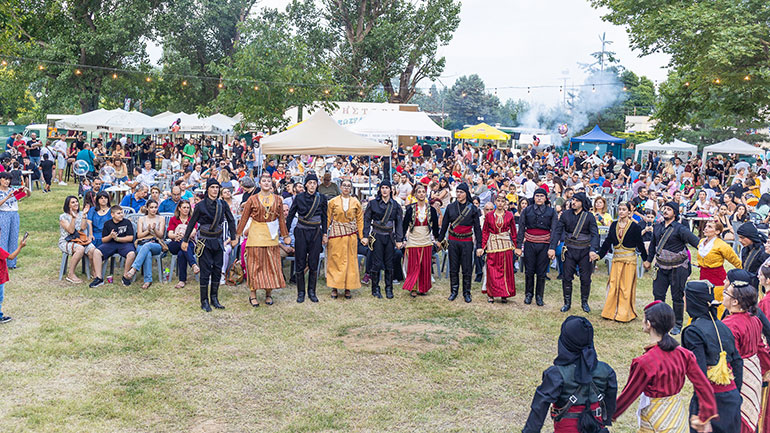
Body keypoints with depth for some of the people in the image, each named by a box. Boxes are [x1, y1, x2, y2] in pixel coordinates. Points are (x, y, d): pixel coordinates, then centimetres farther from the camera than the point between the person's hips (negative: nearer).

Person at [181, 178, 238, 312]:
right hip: (205, 241, -4)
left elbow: (231, 221, 12)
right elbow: (191, 223, 1)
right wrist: (185, 240, 2)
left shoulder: (222, 205, 2)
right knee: (205, 271, -3)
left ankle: (214, 299, 16)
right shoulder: (200, 206, -7)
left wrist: (233, 238, 10)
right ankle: (204, 301, 4)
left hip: (218, 241, 4)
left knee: (217, 269, 6)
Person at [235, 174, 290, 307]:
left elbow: (281, 218, 13)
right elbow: (244, 218, 3)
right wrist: (237, 235, 2)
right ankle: (253, 294, 5)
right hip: (256, 233, -3)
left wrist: (285, 235, 14)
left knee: (271, 263, 5)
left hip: (272, 235, 3)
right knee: (255, 263, -1)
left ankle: (268, 294, 15)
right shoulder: (252, 199, 0)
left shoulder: (277, 199, 8)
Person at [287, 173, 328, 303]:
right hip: (301, 232, -1)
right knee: (300, 264, 1)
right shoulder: (299, 198, -2)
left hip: (316, 233, 1)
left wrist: (324, 234, 7)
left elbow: (324, 217, 9)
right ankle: (301, 292, 11)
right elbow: (290, 215, 4)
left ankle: (312, 292, 14)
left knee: (313, 264, 2)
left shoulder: (321, 198, 1)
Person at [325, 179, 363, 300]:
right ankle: (334, 288, 6)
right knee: (335, 260, -1)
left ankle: (348, 287, 9)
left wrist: (361, 236, 2)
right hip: (336, 233, -1)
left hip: (351, 234, 1)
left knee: (350, 261, 2)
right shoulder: (333, 201, 4)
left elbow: (360, 220, 7)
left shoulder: (356, 202, 7)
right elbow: (328, 218, 6)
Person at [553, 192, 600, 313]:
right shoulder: (565, 214, 0)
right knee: (567, 277, 3)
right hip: (569, 250, 1)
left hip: (585, 251, -1)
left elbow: (595, 234, -9)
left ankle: (584, 302, 23)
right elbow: (558, 231, 2)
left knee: (585, 278, 5)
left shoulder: (589, 216, -5)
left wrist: (593, 250, -22)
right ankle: (567, 303, 16)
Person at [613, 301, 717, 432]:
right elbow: (703, 386, -2)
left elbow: (629, 394, -14)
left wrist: (611, 415, 0)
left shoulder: (645, 362, -25)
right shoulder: (684, 354, -7)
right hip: (679, 417, 6)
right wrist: (705, 417, 8)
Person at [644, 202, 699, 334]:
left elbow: (694, 240, -20)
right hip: (661, 267, 5)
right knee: (658, 295, 7)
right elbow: (653, 244, 20)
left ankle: (678, 324, 15)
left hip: (677, 268, -5)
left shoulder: (680, 229, -12)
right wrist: (649, 260, 25)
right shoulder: (658, 227, 7)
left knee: (677, 297, 3)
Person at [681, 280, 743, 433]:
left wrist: (702, 408, -16)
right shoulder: (722, 326, 6)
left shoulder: (693, 331, -15)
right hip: (732, 396, 7)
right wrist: (736, 394, 16)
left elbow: (700, 373, -19)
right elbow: (737, 362, 9)